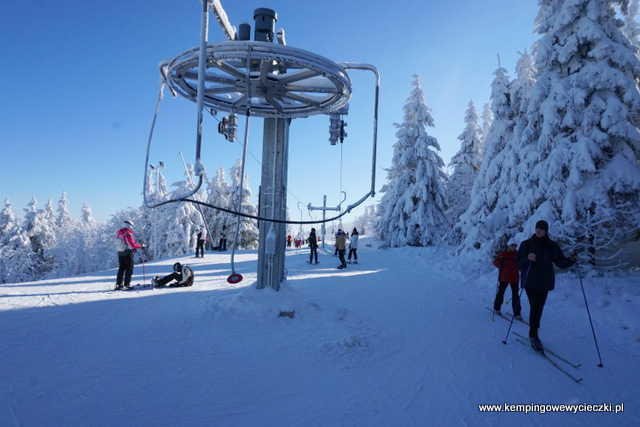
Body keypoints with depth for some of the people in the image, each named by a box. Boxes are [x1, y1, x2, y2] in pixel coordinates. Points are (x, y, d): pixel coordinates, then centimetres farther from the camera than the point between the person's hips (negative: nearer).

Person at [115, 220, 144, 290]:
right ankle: (126, 285, -2)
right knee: (129, 269, 1)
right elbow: (133, 245, -19)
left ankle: (119, 284, 16)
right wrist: (141, 246, -7)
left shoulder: (119, 233, 7)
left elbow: (119, 244, 15)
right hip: (127, 253, -7)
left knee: (121, 268, 15)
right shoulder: (128, 233, -17)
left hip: (120, 253, 7)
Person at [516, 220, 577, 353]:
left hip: (545, 283, 3)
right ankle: (534, 337, -4)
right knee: (535, 308, -11)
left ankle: (533, 334, 24)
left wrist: (572, 260, -18)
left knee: (539, 309, 9)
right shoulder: (527, 244, -2)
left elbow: (561, 262, 1)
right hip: (531, 282, -3)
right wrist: (527, 259, -25)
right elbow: (518, 263, -5)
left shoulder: (552, 246, 6)